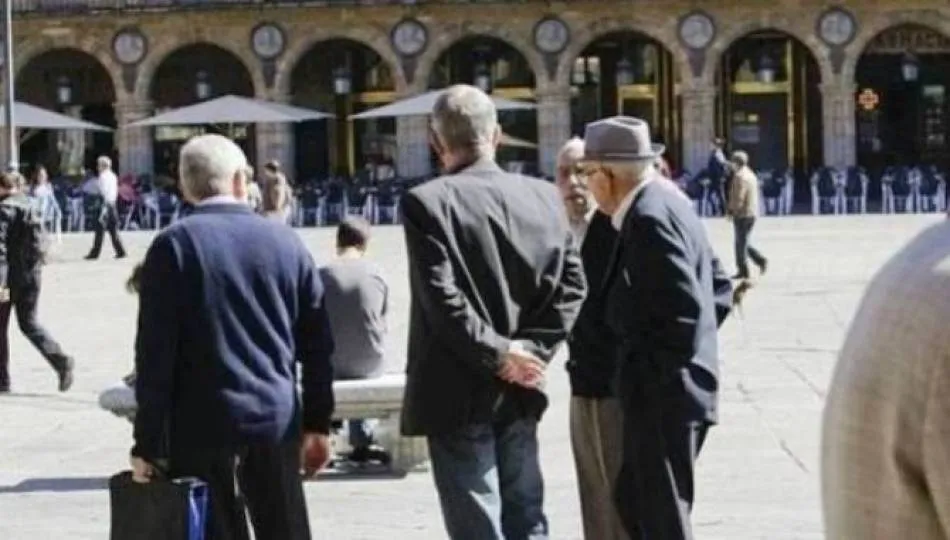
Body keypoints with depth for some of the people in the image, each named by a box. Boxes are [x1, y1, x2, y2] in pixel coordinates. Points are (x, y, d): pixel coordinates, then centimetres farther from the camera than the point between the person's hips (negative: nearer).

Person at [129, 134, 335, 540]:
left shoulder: (174, 245, -6)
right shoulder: (285, 241, 4)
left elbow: (155, 351, -10)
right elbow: (316, 343, 6)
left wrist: (149, 442, -6)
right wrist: (318, 423, 14)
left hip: (202, 423, -3)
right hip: (277, 417, 3)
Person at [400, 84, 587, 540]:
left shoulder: (426, 202, -12)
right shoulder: (545, 196, 4)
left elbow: (442, 299, -19)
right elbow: (571, 286, 0)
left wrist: (499, 354, -11)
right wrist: (530, 348, -4)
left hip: (457, 393, -5)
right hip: (520, 391, 5)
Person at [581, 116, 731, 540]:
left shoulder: (649, 216, -19)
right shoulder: (664, 203, 11)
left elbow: (684, 309, -25)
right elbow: (718, 287, 18)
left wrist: (655, 372, -14)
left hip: (663, 394, -10)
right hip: (668, 392, 10)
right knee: (635, 502, 17)